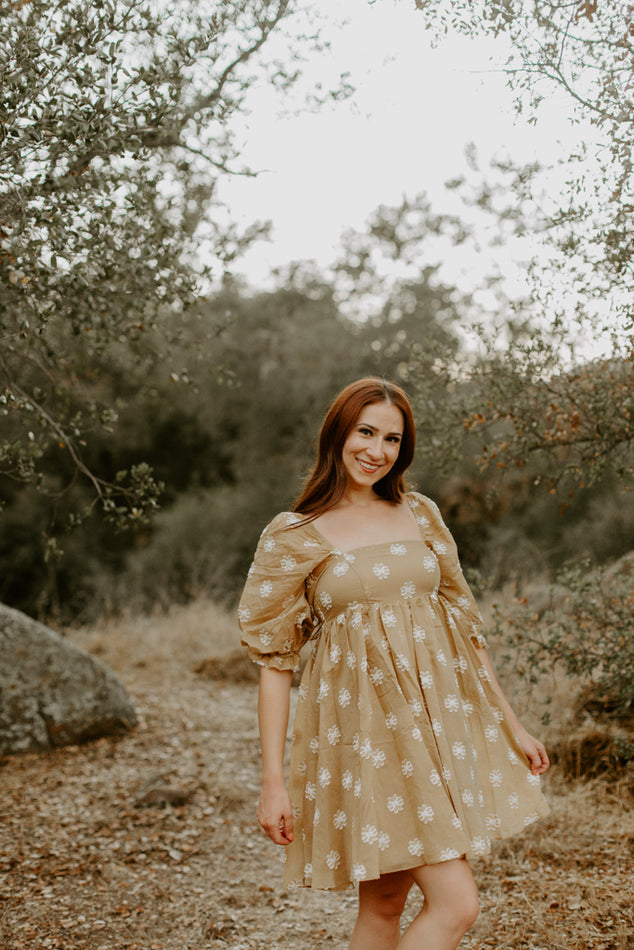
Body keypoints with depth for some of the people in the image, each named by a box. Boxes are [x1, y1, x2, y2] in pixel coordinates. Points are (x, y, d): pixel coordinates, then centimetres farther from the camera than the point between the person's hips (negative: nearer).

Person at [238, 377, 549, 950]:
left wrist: (512, 727, 15)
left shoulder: (421, 515, 11)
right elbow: (275, 660, -3)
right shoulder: (292, 537, -2)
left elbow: (466, 624, 15)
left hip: (444, 718, 5)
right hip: (367, 726, -5)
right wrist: (273, 781, -7)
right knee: (456, 903, -12)